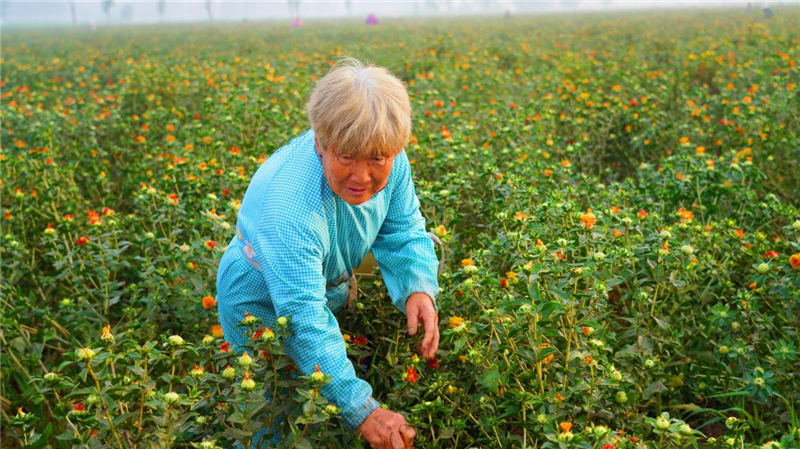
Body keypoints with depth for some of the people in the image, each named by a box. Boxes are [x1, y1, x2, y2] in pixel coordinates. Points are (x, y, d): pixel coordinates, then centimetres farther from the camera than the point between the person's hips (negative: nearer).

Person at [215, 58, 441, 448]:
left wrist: (418, 287, -31)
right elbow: (305, 323, -45)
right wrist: (361, 409, -49)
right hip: (263, 304, -6)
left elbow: (403, 233, -10)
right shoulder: (288, 209, -44)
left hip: (331, 286, 6)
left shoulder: (389, 163, -24)